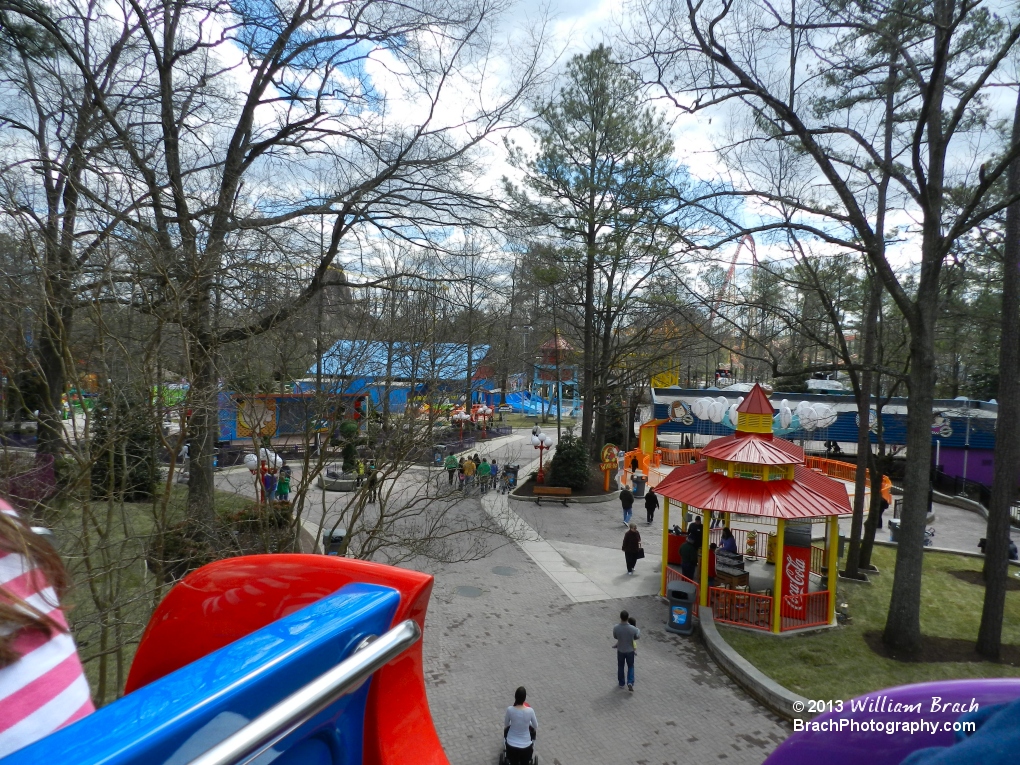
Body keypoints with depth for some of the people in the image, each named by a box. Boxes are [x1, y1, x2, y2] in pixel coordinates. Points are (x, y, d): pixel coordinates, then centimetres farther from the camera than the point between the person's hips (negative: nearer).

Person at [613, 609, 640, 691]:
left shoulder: (616, 628, -24)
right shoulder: (633, 628, -26)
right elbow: (637, 637, -5)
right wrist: (638, 630, 13)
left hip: (620, 650, 1)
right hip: (630, 650, -1)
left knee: (620, 667, 22)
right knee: (630, 667, 20)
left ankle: (621, 683, 35)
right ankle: (630, 683, 5)